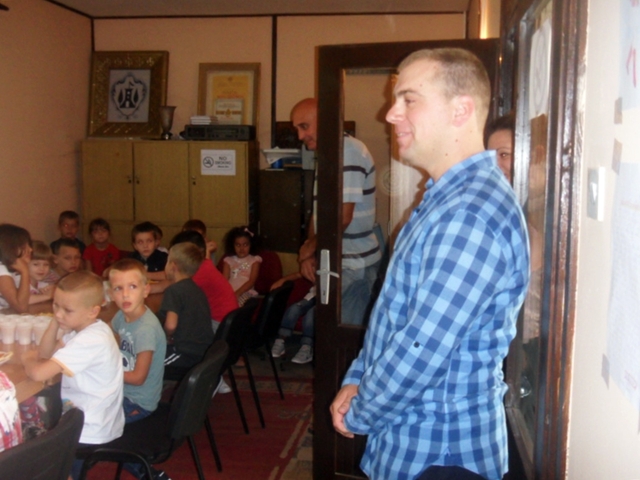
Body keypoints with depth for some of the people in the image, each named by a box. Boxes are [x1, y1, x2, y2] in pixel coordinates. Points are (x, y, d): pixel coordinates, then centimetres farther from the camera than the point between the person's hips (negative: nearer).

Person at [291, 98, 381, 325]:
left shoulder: (349, 152, -17)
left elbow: (342, 217, -22)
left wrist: (309, 247, -10)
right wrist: (309, 252, 4)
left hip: (353, 264, -9)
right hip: (337, 261, 9)